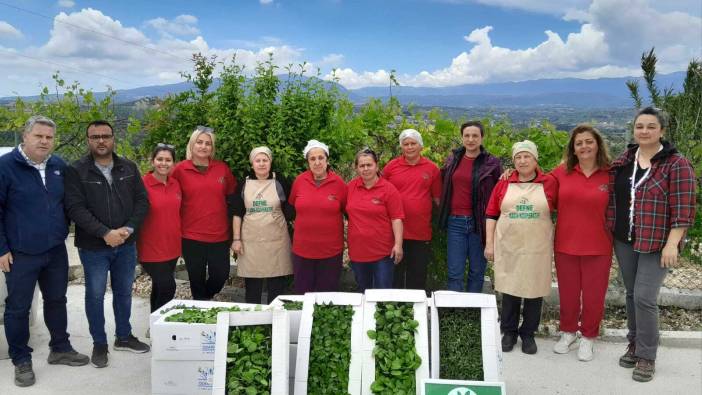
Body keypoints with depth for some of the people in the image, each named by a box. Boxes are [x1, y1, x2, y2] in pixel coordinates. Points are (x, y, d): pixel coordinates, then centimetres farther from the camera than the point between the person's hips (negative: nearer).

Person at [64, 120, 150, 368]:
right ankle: (99, 344, 22)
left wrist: (128, 229, -13)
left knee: (124, 292, 15)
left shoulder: (129, 168, 4)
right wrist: (105, 233, -22)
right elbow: (76, 208, -15)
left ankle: (124, 337, 31)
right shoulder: (76, 171, -8)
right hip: (93, 247, -3)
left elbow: (142, 201, 2)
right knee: (95, 295, 7)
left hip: (126, 245, 4)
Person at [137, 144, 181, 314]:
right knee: (168, 287, -10)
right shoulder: (143, 184, -13)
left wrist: (179, 239, 15)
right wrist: (134, 246, -12)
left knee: (159, 288, 16)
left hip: (172, 247, 6)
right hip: (151, 249, -6)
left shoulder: (175, 184, 5)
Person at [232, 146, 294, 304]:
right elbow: (237, 214, 5)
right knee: (252, 285, 8)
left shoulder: (280, 183, 1)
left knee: (277, 285, 5)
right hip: (250, 241, 1)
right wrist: (236, 239, 0)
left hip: (276, 241, -1)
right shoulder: (244, 184, 5)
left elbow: (290, 211, 5)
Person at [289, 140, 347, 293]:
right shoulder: (299, 181, -2)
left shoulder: (338, 183, -6)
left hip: (331, 251, -1)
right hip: (302, 250, 2)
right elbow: (292, 206, 12)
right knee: (302, 293, 12)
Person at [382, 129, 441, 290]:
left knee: (418, 277, 12)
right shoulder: (391, 167, 1)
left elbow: (438, 199, 7)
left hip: (422, 233, 0)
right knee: (395, 274, 11)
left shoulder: (432, 168, 2)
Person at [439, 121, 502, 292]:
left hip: (479, 222, -2)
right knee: (455, 273, 3)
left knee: (477, 271, 9)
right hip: (455, 222, 2)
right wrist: (444, 214, 12)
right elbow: (444, 186, 20)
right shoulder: (452, 160, 8)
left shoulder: (492, 163, -1)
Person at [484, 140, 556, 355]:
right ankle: (509, 332, 23)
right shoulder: (504, 184, 3)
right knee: (509, 289, 8)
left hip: (537, 249, -1)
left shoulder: (549, 183, -1)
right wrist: (489, 243, 1)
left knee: (534, 290, 7)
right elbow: (491, 214, 5)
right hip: (508, 247, 1)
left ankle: (528, 334, 23)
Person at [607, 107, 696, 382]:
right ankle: (634, 345, 29)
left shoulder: (677, 165, -10)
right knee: (631, 294, 14)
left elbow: (683, 210, -13)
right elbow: (612, 198, 15)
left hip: (657, 244, -5)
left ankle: (647, 357, 7)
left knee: (644, 297, -8)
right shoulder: (622, 162, 6)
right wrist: (610, 234, 10)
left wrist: (672, 244, -18)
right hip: (624, 241, 5)